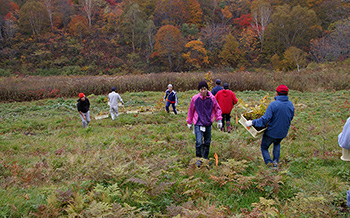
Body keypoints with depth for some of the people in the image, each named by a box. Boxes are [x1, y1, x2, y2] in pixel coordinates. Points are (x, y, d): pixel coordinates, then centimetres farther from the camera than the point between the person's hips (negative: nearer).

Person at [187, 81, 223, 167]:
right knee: (199, 142, -10)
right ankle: (198, 159, 7)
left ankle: (206, 158, 28)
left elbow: (217, 109, 9)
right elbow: (191, 111, 7)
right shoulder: (195, 98, -6)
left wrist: (219, 120, 1)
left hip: (208, 123, 2)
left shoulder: (212, 98, -4)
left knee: (207, 142, 11)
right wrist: (189, 122, 12)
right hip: (198, 123, -2)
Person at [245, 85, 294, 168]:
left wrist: (253, 122, -20)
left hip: (271, 132, -6)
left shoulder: (274, 104, -25)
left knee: (264, 147, 18)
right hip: (283, 133, 6)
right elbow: (290, 118, 8)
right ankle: (275, 161, 30)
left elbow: (265, 119, -28)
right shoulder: (291, 105, -6)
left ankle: (269, 163, 5)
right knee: (277, 144, 36)